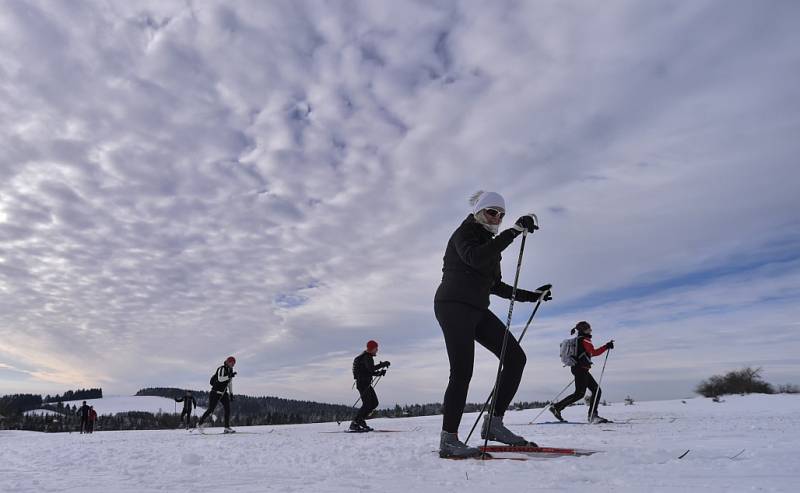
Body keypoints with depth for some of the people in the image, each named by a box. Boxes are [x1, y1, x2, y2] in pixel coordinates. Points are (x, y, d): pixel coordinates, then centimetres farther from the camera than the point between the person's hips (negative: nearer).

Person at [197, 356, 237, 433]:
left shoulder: (230, 371, 10)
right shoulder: (222, 369, -14)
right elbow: (220, 379, -30)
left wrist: (231, 393, 18)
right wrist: (229, 376, -40)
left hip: (224, 393, 7)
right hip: (215, 392, -7)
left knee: (228, 409, -7)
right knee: (211, 410, -3)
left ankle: (227, 427, -5)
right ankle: (200, 423, 18)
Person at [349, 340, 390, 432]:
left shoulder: (367, 357, 20)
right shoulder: (367, 357, -12)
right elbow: (371, 368, -27)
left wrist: (379, 373, 11)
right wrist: (382, 364, -21)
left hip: (366, 384, 10)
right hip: (363, 383, -10)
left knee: (374, 403, 9)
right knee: (367, 404, -13)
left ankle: (360, 419, 16)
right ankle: (354, 424, -8)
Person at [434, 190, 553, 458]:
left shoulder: (490, 244, 23)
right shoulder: (464, 233, -1)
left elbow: (495, 286, 26)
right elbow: (475, 258, -25)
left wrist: (532, 295, 20)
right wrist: (513, 232, -27)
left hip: (477, 310, 8)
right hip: (454, 305, -8)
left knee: (516, 357, -3)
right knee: (462, 371, -15)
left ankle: (494, 423, 1)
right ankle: (448, 440, -7)